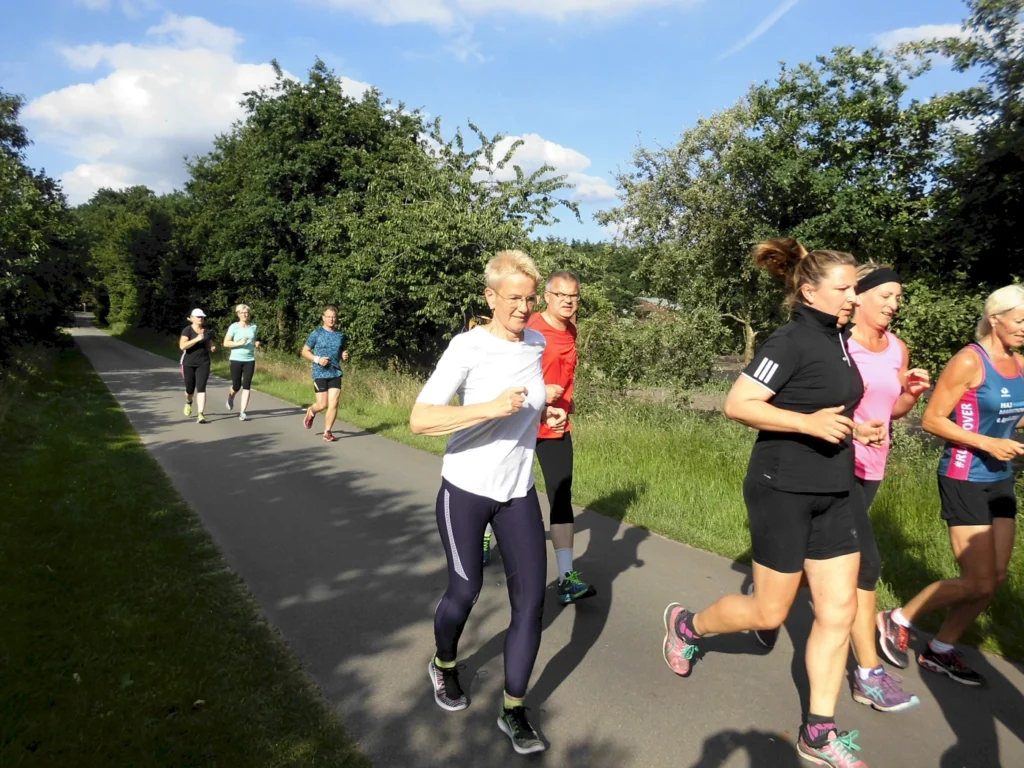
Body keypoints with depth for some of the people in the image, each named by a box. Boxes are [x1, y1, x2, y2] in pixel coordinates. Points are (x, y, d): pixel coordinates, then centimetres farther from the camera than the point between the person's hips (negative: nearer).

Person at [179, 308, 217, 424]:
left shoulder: (207, 332, 8)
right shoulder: (187, 330, -5)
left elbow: (211, 345, 23)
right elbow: (182, 346, -18)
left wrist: (213, 348, 0)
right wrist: (196, 339, -25)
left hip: (203, 363, 2)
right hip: (189, 364, -2)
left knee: (201, 388, -10)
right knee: (190, 389, 10)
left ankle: (201, 415, -14)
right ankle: (188, 402, 46)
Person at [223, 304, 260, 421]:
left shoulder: (254, 327, 6)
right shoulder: (234, 327, -4)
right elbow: (226, 343, -6)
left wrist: (257, 343, 1)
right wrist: (239, 343, -20)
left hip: (250, 360, 2)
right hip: (236, 360, -2)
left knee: (247, 386, -6)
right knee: (236, 386, 5)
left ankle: (242, 412, -3)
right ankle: (230, 398, 41)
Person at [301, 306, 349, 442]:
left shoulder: (341, 336, 9)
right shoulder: (317, 334, -2)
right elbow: (305, 351, 3)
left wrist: (345, 357, -3)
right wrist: (317, 359, -13)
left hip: (336, 374, 3)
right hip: (320, 374, -3)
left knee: (333, 404, -5)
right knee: (323, 404, -2)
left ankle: (327, 432, 8)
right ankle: (311, 412, 34)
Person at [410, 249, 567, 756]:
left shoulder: (537, 343, 2)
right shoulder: (467, 347, -17)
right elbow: (419, 419, -25)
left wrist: (546, 415, 0)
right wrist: (492, 408, -32)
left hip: (519, 492, 5)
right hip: (466, 491, -4)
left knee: (531, 599, 0)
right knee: (465, 590, 10)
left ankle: (513, 709, 18)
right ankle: (444, 666, 42)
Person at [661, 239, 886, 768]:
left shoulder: (838, 340, 10)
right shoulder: (792, 341, -16)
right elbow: (737, 405, -21)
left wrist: (855, 428, 6)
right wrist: (809, 423, -27)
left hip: (833, 493, 8)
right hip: (783, 490, -8)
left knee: (839, 611, 8)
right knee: (768, 613, 5)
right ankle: (686, 624, 32)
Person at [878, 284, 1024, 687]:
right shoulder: (969, 361, -15)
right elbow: (931, 419, -16)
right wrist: (987, 444, -21)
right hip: (964, 481, -8)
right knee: (979, 582, -6)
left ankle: (940, 651, 24)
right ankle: (896, 621, 14)